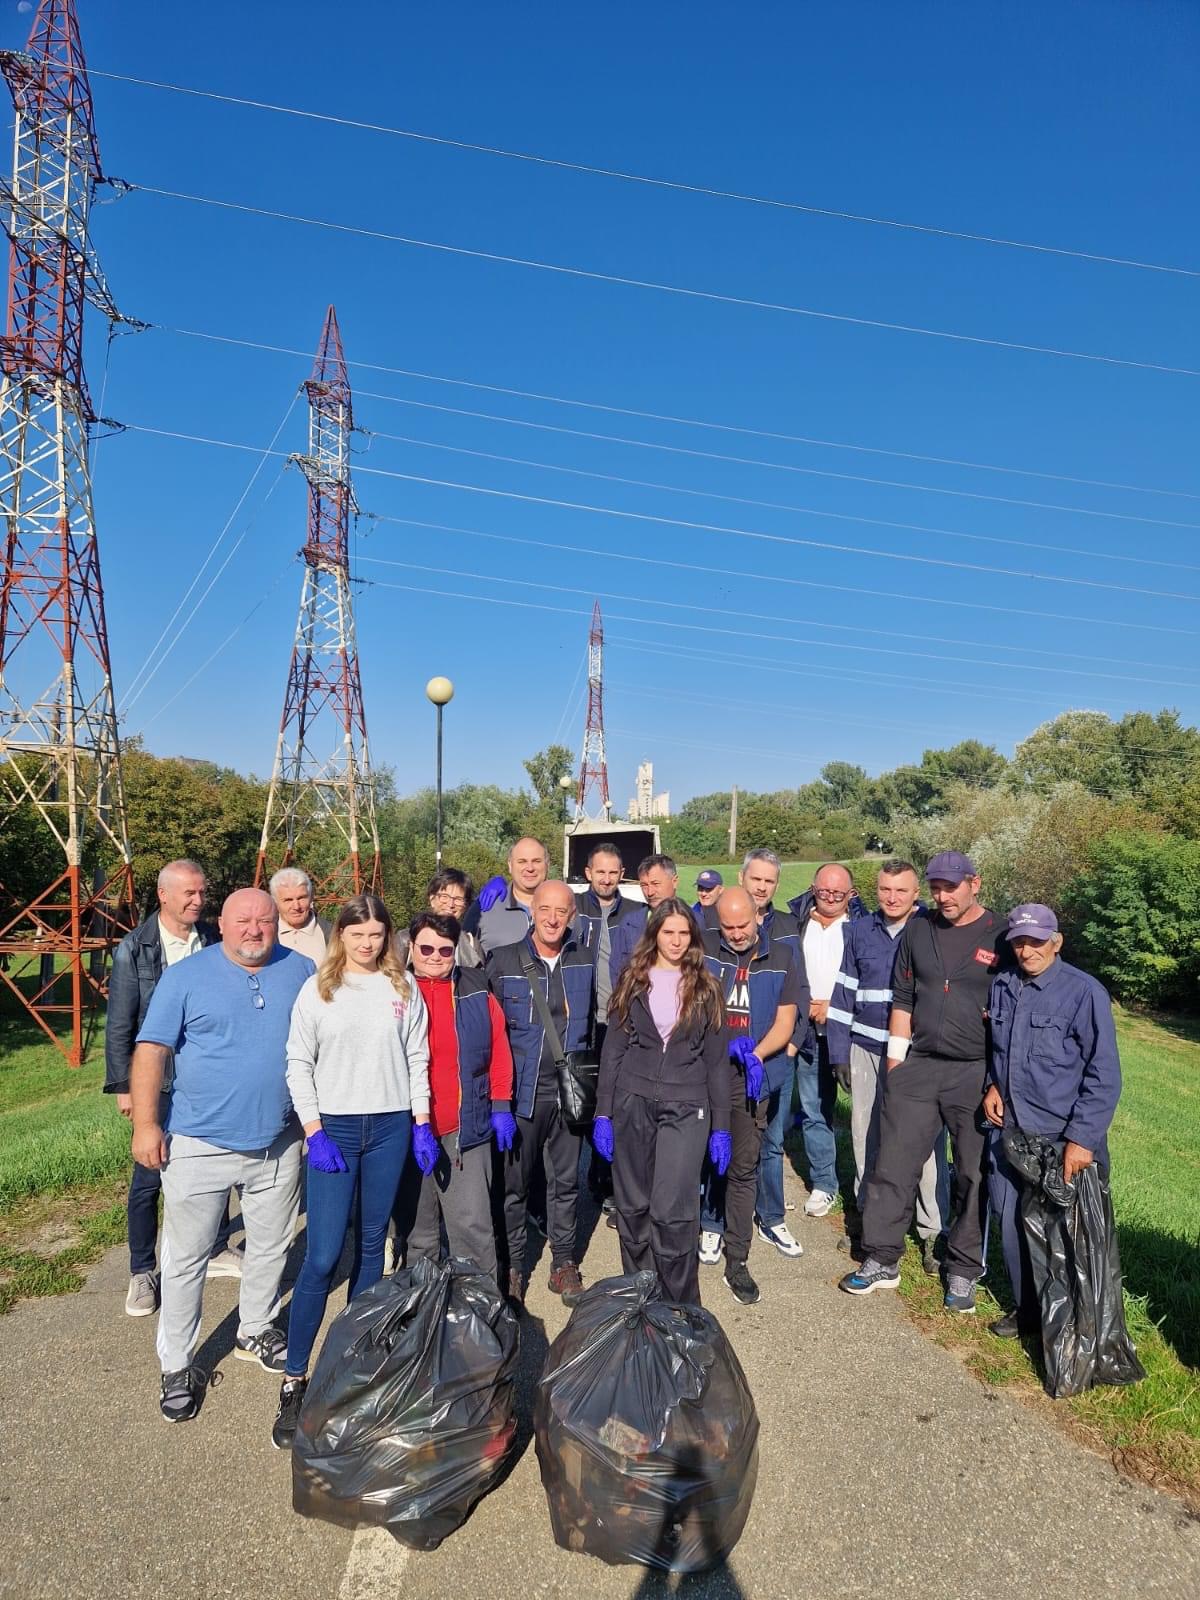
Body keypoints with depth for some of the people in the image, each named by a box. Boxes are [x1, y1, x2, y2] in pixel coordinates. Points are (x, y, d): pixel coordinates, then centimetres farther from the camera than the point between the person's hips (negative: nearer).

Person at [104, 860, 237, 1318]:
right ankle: (142, 1272, 26)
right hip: (160, 1082, -3)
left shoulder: (215, 941, -1)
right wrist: (122, 1087, -6)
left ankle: (217, 1251, 34)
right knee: (148, 1179, 7)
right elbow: (119, 1026, -5)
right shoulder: (134, 949, -9)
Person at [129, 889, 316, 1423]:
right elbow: (151, 1050, -8)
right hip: (199, 1144, -3)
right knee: (185, 1258, 7)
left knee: (271, 1247, 18)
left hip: (278, 1143, 3)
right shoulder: (185, 976, -7)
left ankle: (256, 1331, 40)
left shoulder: (301, 971, 1)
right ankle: (177, 1367, 24)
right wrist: (145, 1123, -15)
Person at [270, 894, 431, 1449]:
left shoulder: (403, 987, 3)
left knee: (371, 1246, 11)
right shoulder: (318, 989, -1)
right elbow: (299, 1063, -1)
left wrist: (421, 1124, 2)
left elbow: (417, 1059, 6)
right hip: (333, 1127, -2)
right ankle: (293, 1381, 7)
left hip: (390, 1126, 2)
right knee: (322, 1256, -5)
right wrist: (313, 1130, -7)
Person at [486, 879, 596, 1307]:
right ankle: (511, 1268, 25)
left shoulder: (583, 962, 3)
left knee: (566, 1182, 13)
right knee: (513, 1184, 8)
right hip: (520, 1092, -2)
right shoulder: (503, 960, -7)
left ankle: (563, 1263, 29)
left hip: (568, 1092, 3)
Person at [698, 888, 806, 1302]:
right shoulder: (703, 950, -2)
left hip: (751, 1078, 1)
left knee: (743, 1168, 5)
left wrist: (756, 1054, -12)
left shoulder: (781, 959, 5)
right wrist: (726, 1043, -14)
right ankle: (711, 1226, 31)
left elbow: (785, 1021, 5)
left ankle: (737, 1261, 14)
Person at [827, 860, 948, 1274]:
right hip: (866, 1050, 3)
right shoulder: (859, 931, 5)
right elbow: (843, 993, 7)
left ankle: (933, 1232, 15)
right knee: (866, 1139, 12)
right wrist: (839, 1054, 4)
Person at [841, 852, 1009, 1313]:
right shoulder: (918, 931, 7)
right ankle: (881, 1260, 18)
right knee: (893, 1165, 5)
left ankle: (964, 1271, 24)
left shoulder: (1002, 938, -3)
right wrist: (895, 1060, 9)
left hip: (977, 1072, -3)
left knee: (974, 1175, 8)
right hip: (917, 1067, 3)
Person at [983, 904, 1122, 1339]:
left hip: (1061, 1139, -5)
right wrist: (991, 1086, 3)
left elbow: (1104, 1076, -12)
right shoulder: (1001, 986, 3)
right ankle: (1026, 1308, 32)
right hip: (1007, 1129, 5)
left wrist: (1082, 1139, -15)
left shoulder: (1084, 993, -14)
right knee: (1010, 1222, 12)